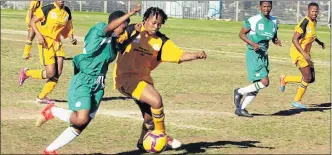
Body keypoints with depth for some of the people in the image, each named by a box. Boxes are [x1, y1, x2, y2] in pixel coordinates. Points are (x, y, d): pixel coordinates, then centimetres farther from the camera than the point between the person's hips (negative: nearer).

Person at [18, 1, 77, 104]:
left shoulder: (67, 12, 7)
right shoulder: (47, 9, -11)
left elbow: (68, 28, 20)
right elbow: (32, 22, -6)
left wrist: (71, 38, 2)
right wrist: (39, 35, -19)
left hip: (57, 43, 7)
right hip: (46, 42, -7)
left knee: (58, 73, 1)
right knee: (50, 73, -14)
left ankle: (42, 97, 13)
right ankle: (26, 73, 12)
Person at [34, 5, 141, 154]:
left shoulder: (114, 41, 15)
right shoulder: (98, 29, -10)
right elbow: (111, 27, -28)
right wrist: (130, 13, -36)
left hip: (98, 85, 9)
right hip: (83, 81, -9)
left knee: (81, 125, 6)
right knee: (81, 119, -24)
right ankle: (51, 111, 4)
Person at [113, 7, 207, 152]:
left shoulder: (161, 41, 1)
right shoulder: (132, 31, -10)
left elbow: (180, 55, -4)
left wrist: (196, 55, -21)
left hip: (143, 78, 7)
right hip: (125, 77, -7)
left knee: (150, 115, 16)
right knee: (156, 99, -25)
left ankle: (143, 143, 45)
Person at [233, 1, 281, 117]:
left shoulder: (274, 22, 8)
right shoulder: (253, 20, -11)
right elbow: (241, 34, -4)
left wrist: (276, 41, -3)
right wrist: (252, 43, -18)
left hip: (264, 55, 7)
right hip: (253, 54, -7)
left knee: (257, 86, 7)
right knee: (264, 82, -17)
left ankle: (240, 109, 17)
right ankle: (240, 92, 2)